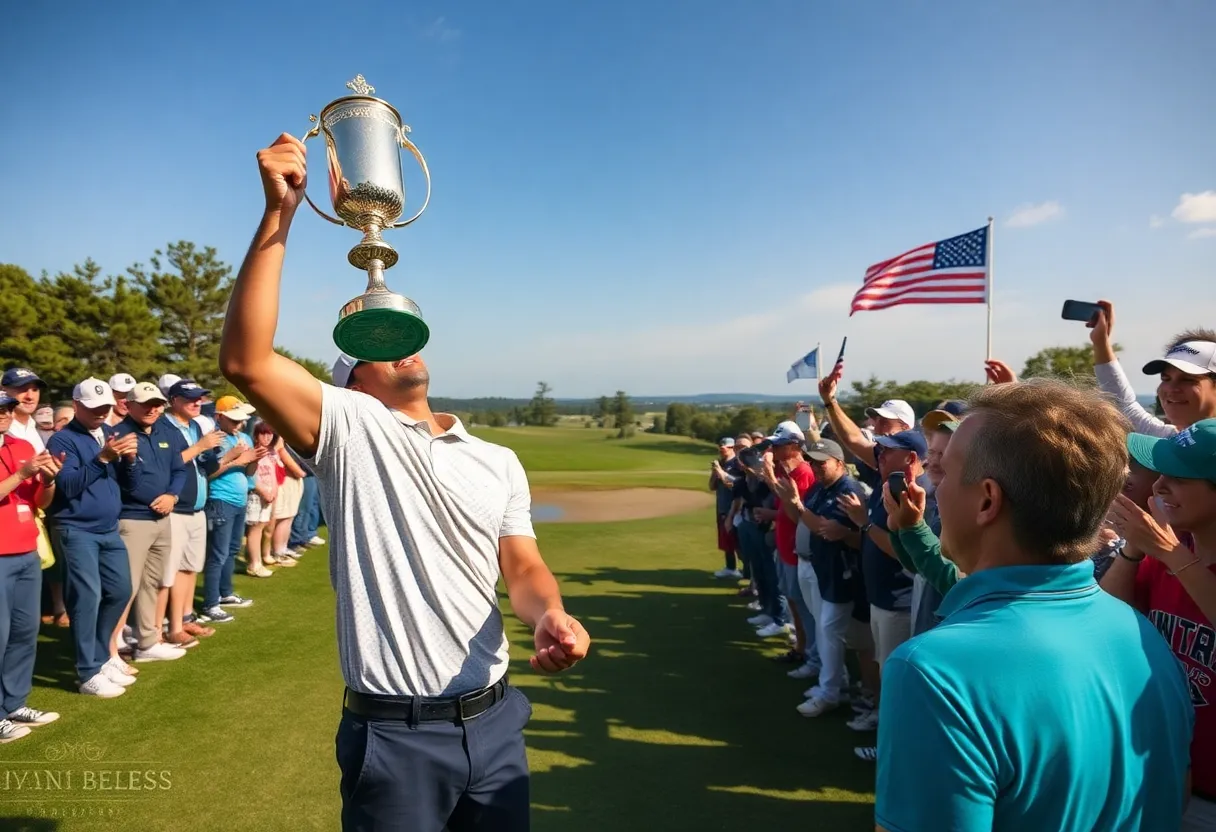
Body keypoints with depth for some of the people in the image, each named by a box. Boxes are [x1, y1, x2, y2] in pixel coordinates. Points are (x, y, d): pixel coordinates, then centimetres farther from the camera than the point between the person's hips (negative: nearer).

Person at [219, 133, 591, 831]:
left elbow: (523, 568, 5)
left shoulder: (499, 461, 7)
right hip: (394, 735, -4)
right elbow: (246, 361, -20)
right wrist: (279, 213, -21)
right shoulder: (349, 430, -6)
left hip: (494, 721, 4)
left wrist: (549, 614, -17)